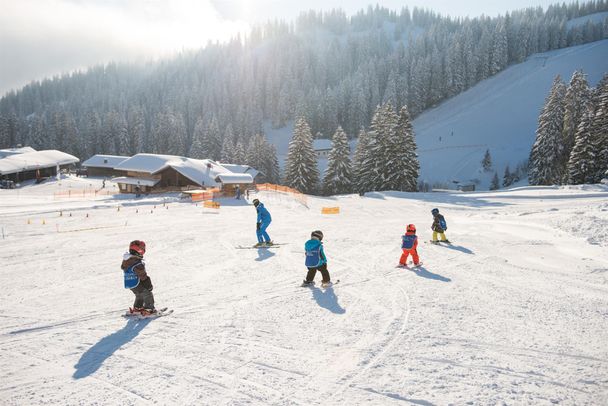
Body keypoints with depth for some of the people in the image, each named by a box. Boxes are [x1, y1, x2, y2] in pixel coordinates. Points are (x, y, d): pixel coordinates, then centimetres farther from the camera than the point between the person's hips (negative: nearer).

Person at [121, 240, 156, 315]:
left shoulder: (126, 260, 3)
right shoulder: (137, 262, -26)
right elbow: (142, 275, -24)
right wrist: (149, 284, -15)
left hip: (129, 284, 9)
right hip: (137, 284, -9)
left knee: (139, 295, 28)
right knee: (148, 295, 2)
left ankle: (137, 308, 37)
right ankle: (149, 309, -1)